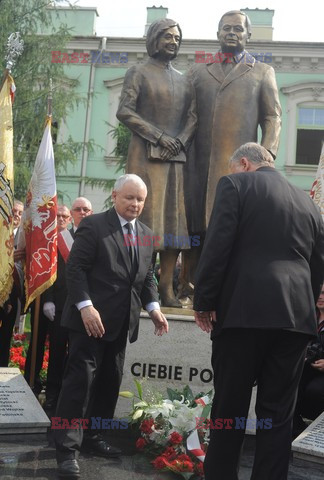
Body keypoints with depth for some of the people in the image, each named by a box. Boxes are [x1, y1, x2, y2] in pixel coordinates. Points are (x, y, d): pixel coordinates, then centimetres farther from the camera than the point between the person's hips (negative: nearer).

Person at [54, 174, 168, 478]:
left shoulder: (146, 235, 15)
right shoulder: (93, 225, -6)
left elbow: (146, 276, 18)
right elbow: (75, 269, -12)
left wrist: (153, 307, 3)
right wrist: (86, 306, -22)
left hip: (121, 322, 7)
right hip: (90, 318, -7)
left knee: (109, 381, 12)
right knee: (81, 379, -7)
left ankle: (92, 436, 26)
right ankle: (67, 448, 0)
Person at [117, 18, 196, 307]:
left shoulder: (184, 81, 21)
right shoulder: (139, 73, 6)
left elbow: (193, 117, 14)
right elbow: (125, 111, -6)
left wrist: (180, 141, -6)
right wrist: (159, 136, -13)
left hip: (177, 157, 5)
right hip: (146, 156, -5)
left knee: (175, 221, -1)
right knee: (145, 218, -9)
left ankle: (167, 288, 0)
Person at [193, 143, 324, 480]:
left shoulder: (235, 184, 4)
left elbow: (217, 247, -6)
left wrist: (204, 301, -1)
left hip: (245, 310, -4)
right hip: (295, 314, 5)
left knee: (229, 408, 7)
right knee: (278, 414, 9)